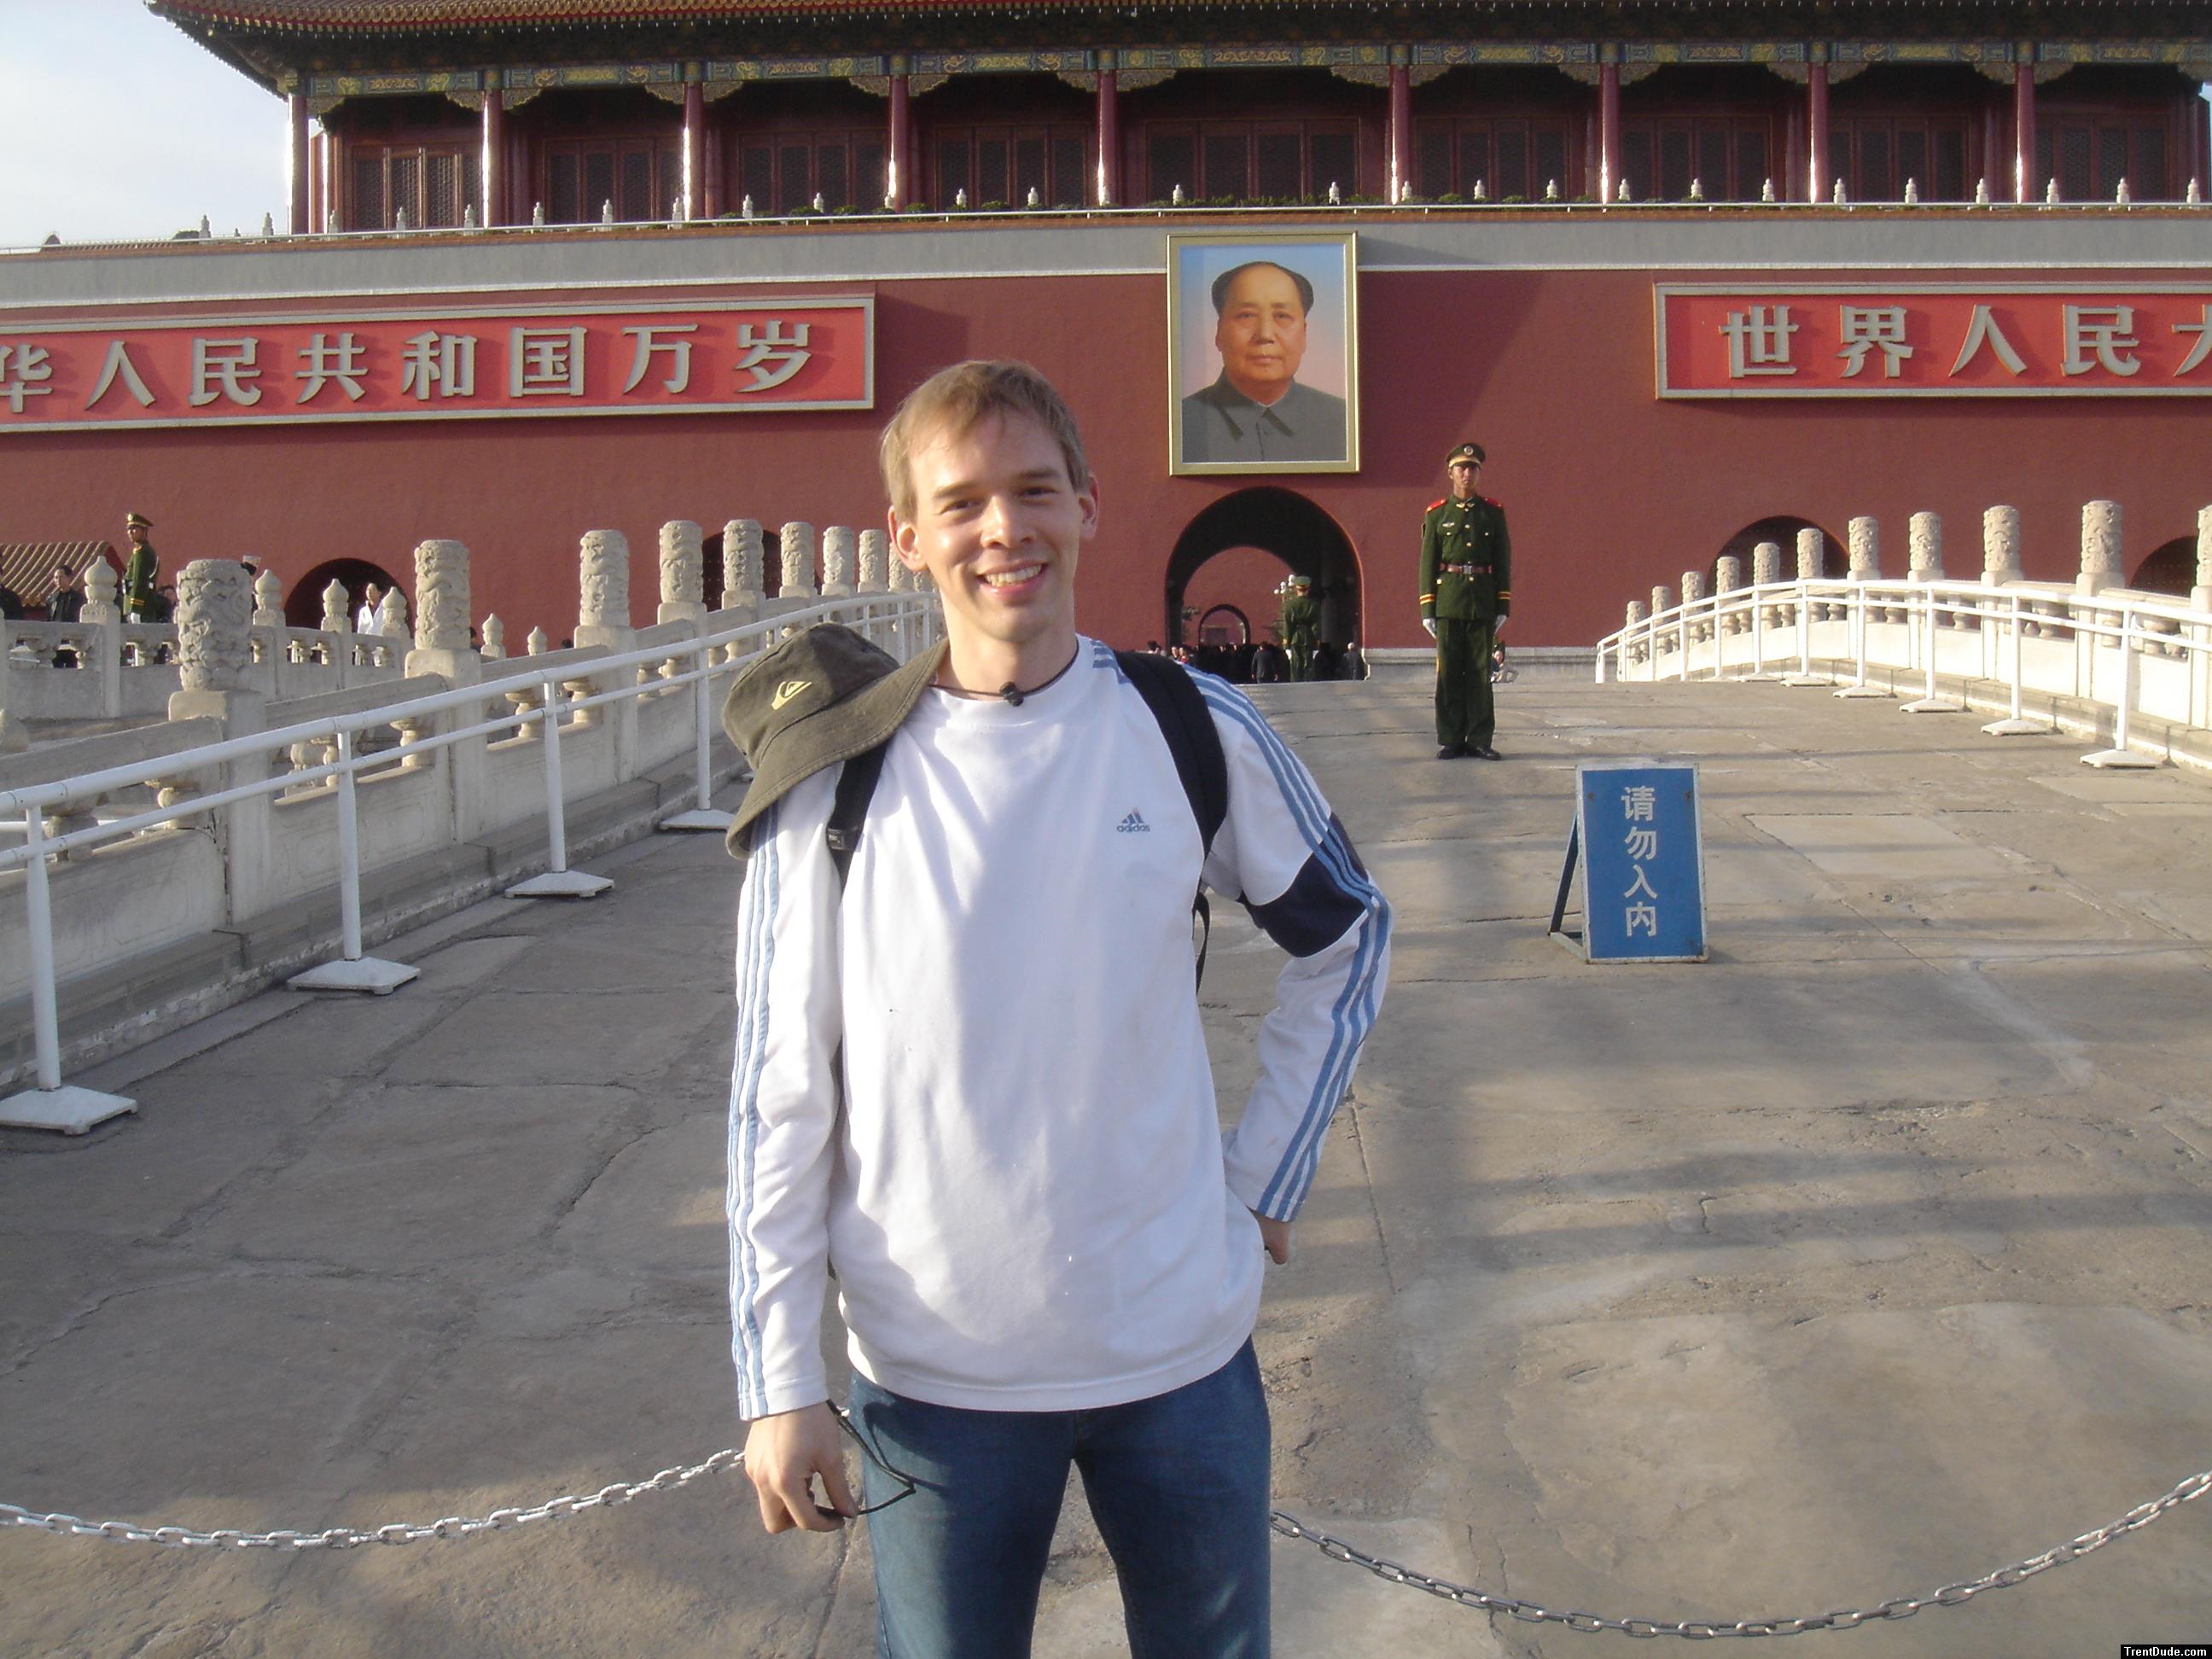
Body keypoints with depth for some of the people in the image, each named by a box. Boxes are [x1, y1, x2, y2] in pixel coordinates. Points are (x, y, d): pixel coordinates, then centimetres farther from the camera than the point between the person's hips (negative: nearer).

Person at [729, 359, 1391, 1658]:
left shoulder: (1198, 733, -5)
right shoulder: (839, 781, -8)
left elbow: (1350, 940, 10)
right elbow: (782, 1091, -3)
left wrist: (1265, 1182, 5)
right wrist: (778, 1380, -5)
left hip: (1184, 1351, 1)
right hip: (933, 1371, -1)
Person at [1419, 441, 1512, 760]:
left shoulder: (1493, 512, 9)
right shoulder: (1437, 514, 6)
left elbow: (1503, 562, 8)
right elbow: (1427, 563, 4)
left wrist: (1502, 607, 2)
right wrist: (1427, 609, -2)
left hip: (1483, 603, 1)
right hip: (1448, 602, -1)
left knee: (1481, 672, 2)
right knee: (1449, 672, 0)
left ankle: (1479, 739, 7)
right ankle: (1451, 740, 6)